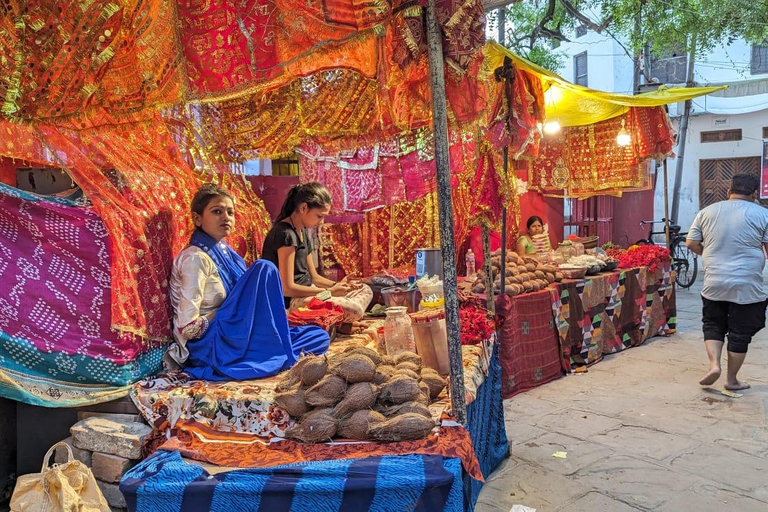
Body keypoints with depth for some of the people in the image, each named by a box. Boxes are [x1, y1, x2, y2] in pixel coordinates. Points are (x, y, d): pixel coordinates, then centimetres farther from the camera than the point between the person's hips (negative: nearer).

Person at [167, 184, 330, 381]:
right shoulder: (195, 258, -15)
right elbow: (188, 328, -19)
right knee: (264, 269, -21)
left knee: (320, 337, 5)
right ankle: (282, 356, -15)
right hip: (209, 347, -8)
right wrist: (228, 313, -9)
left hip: (233, 336, 9)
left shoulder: (224, 252, 11)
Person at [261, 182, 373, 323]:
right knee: (354, 310, -26)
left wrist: (336, 285, -5)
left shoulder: (303, 232, 13)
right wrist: (329, 292, -17)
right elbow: (287, 288, -22)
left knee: (365, 291, 11)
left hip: (306, 292, 10)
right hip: (291, 301, -10)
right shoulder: (285, 234, -18)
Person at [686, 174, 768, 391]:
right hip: (747, 287, -2)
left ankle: (714, 364, 1)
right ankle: (731, 379, 18)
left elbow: (691, 243, 7)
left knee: (713, 325, 19)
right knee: (740, 333, 9)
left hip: (713, 284, 2)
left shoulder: (707, 212, 4)